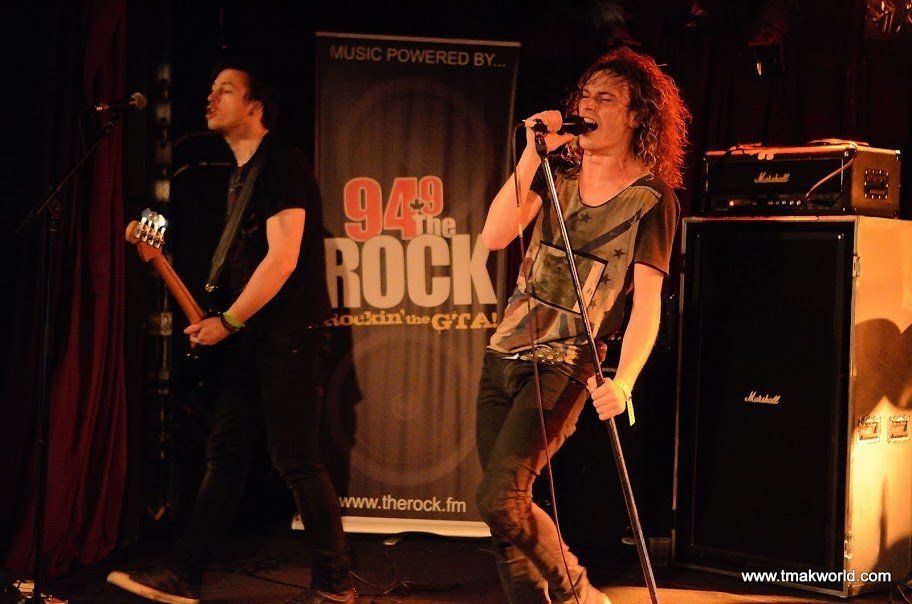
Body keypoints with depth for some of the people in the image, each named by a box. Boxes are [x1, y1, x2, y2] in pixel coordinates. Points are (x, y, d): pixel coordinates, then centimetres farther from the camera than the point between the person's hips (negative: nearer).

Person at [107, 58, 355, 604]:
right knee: (225, 455, 10)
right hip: (250, 337, 9)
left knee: (297, 462, -6)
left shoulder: (280, 164, -12)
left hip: (287, 337, -9)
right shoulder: (242, 172, 18)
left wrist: (228, 322, -13)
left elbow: (283, 259, -19)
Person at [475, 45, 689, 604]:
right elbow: (495, 236, -4)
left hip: (563, 364, -6)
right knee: (506, 504, 6)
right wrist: (531, 156, -11)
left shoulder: (651, 200, -6)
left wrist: (623, 381, -28)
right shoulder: (557, 176, 10)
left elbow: (647, 301, -14)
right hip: (505, 352, 6)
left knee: (499, 499, -16)